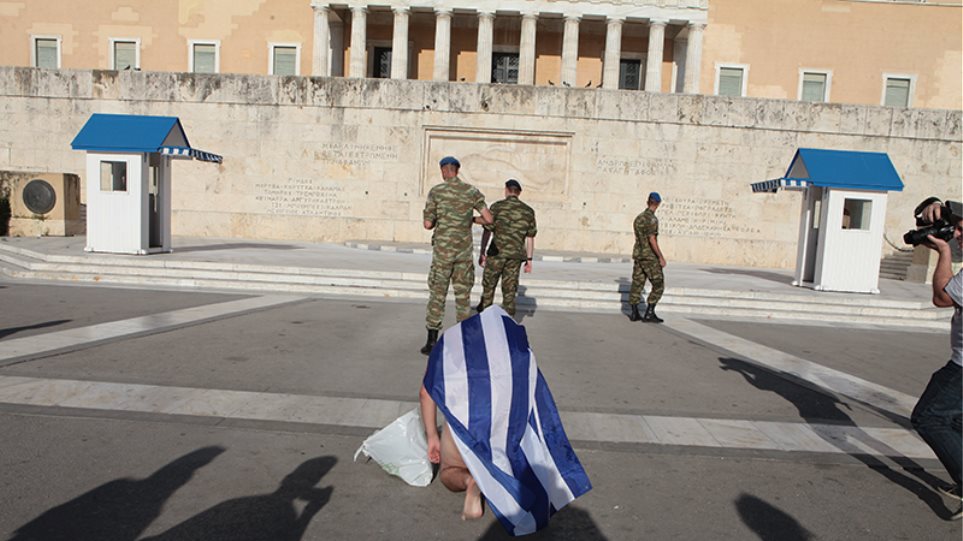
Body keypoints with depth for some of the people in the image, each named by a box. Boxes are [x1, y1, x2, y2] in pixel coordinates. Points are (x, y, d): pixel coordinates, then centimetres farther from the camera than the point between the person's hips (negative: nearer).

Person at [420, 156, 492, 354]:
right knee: (463, 294, 10)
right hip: (464, 250, 2)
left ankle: (432, 341, 5)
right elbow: (488, 219, -2)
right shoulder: (472, 191, 2)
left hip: (443, 249, -2)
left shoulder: (436, 192, -4)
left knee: (437, 294, 4)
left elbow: (428, 224, -5)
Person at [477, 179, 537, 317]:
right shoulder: (528, 211, 5)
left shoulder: (497, 207, -3)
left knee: (488, 286, 12)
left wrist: (482, 253, 1)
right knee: (509, 290, 8)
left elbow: (487, 231, -5)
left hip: (496, 253, -2)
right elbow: (530, 237, 5)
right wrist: (529, 259, 9)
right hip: (515, 255, 2)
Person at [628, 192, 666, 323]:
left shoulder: (638, 218, 12)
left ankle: (634, 313, 9)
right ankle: (649, 313, -5)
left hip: (637, 255, 8)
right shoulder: (652, 219, -14)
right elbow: (652, 240, -20)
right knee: (658, 285, -1)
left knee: (637, 284, 8)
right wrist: (661, 257, -17)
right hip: (650, 256, -8)